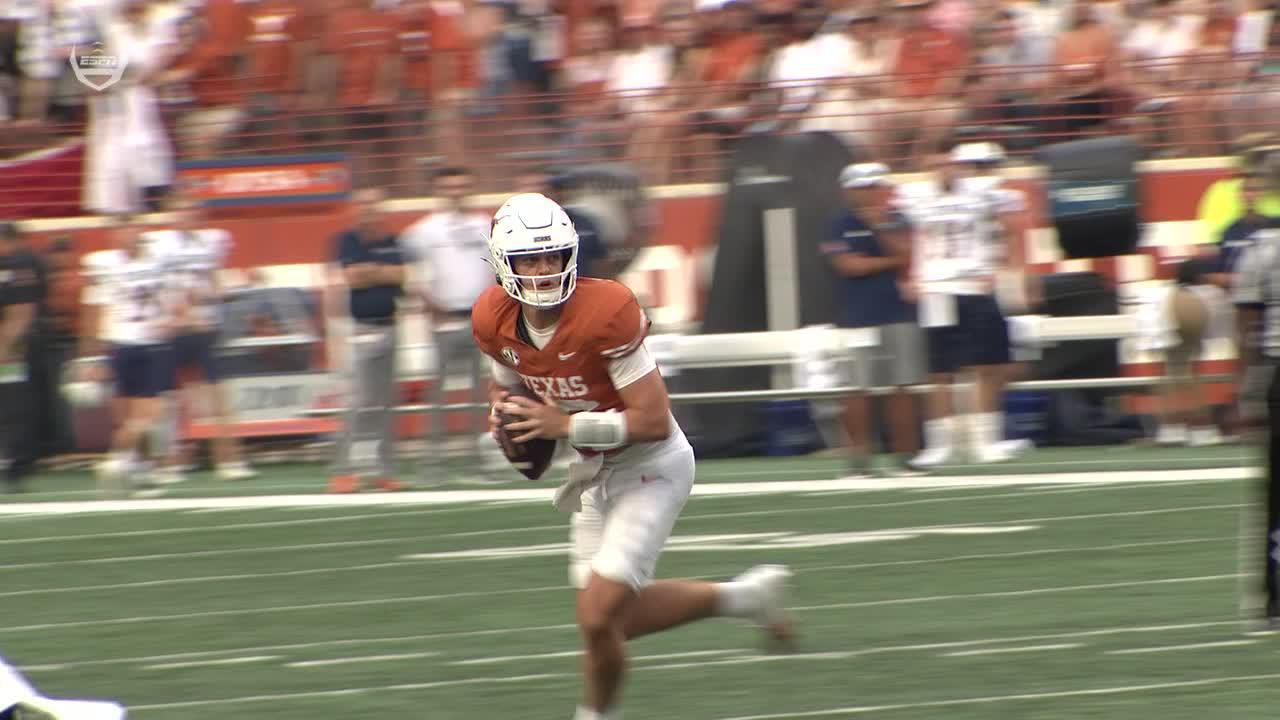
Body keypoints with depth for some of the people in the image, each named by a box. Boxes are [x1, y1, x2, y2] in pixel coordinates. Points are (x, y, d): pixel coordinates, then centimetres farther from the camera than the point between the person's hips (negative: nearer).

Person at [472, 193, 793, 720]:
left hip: (650, 466, -8)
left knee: (599, 616, -14)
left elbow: (654, 420, -28)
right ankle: (745, 596, 33)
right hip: (594, 472, 8)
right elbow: (507, 383, 14)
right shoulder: (495, 321, -9)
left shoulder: (604, 311, -29)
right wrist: (506, 414, -9)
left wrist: (562, 425, -29)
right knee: (612, 616, 15)